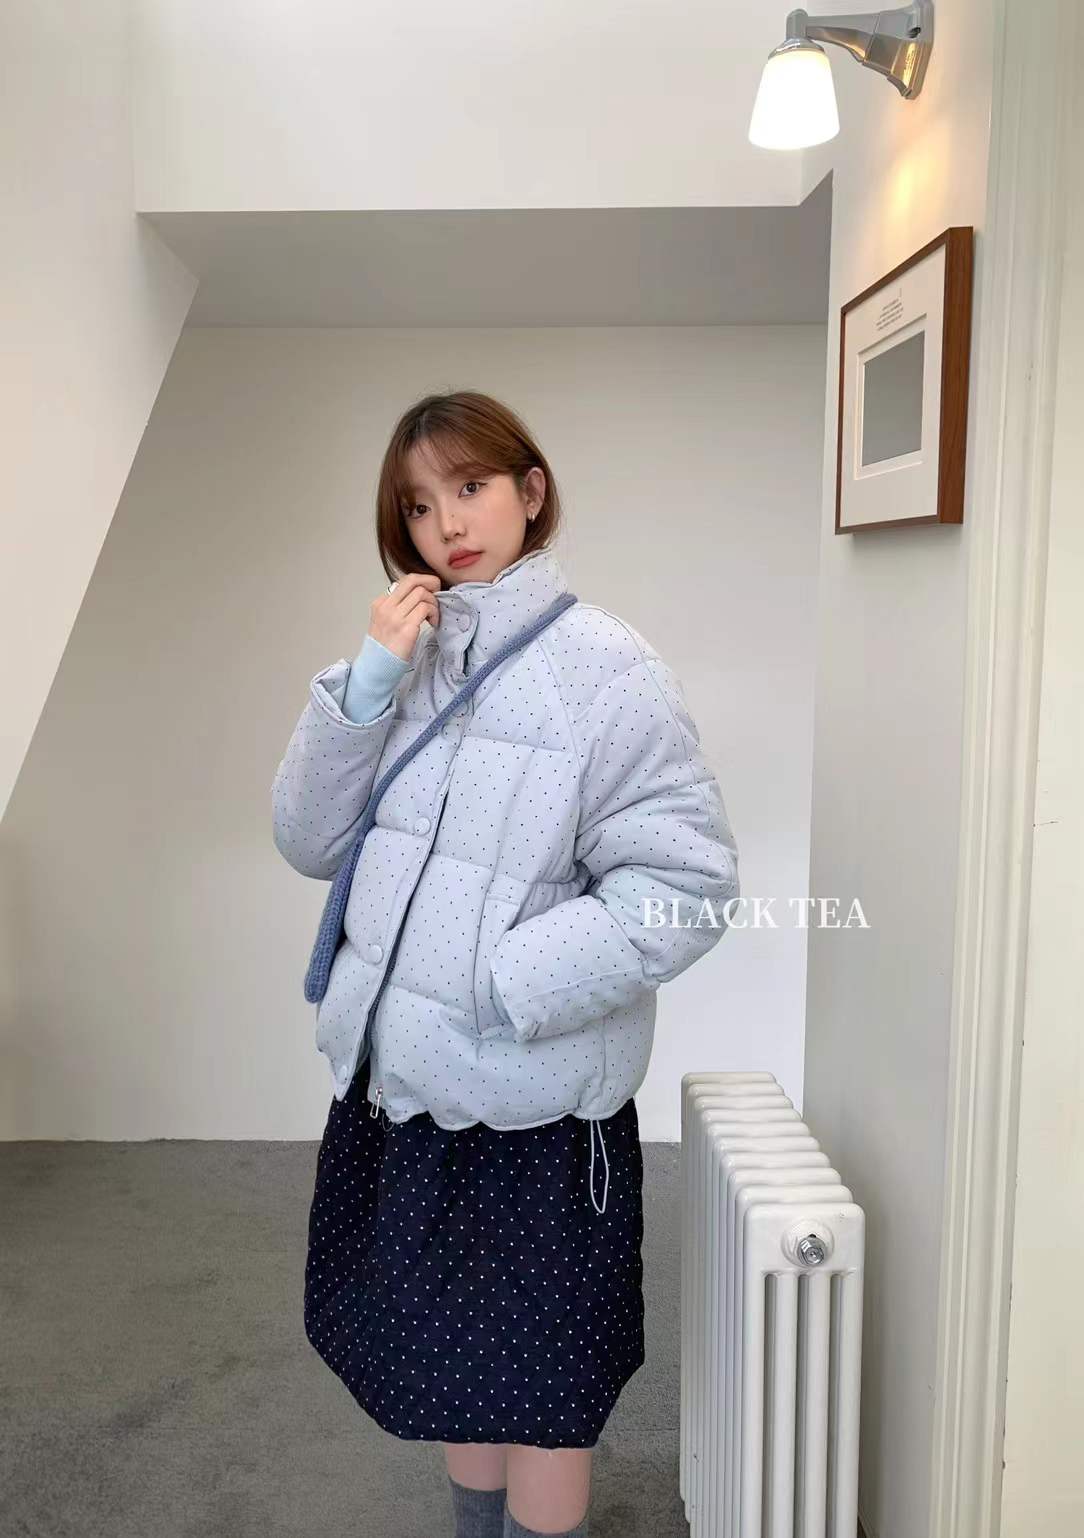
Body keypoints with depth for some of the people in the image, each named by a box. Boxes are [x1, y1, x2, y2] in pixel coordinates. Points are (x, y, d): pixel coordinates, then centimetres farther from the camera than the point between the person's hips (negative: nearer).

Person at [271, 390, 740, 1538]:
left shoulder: (604, 668, -14)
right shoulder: (404, 653, 4)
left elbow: (686, 885, -17)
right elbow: (308, 842, 0)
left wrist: (505, 988, -22)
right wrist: (366, 687, -13)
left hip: (533, 1103, -5)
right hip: (395, 1079, 6)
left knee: (535, 1384, 15)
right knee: (445, 1362, 24)